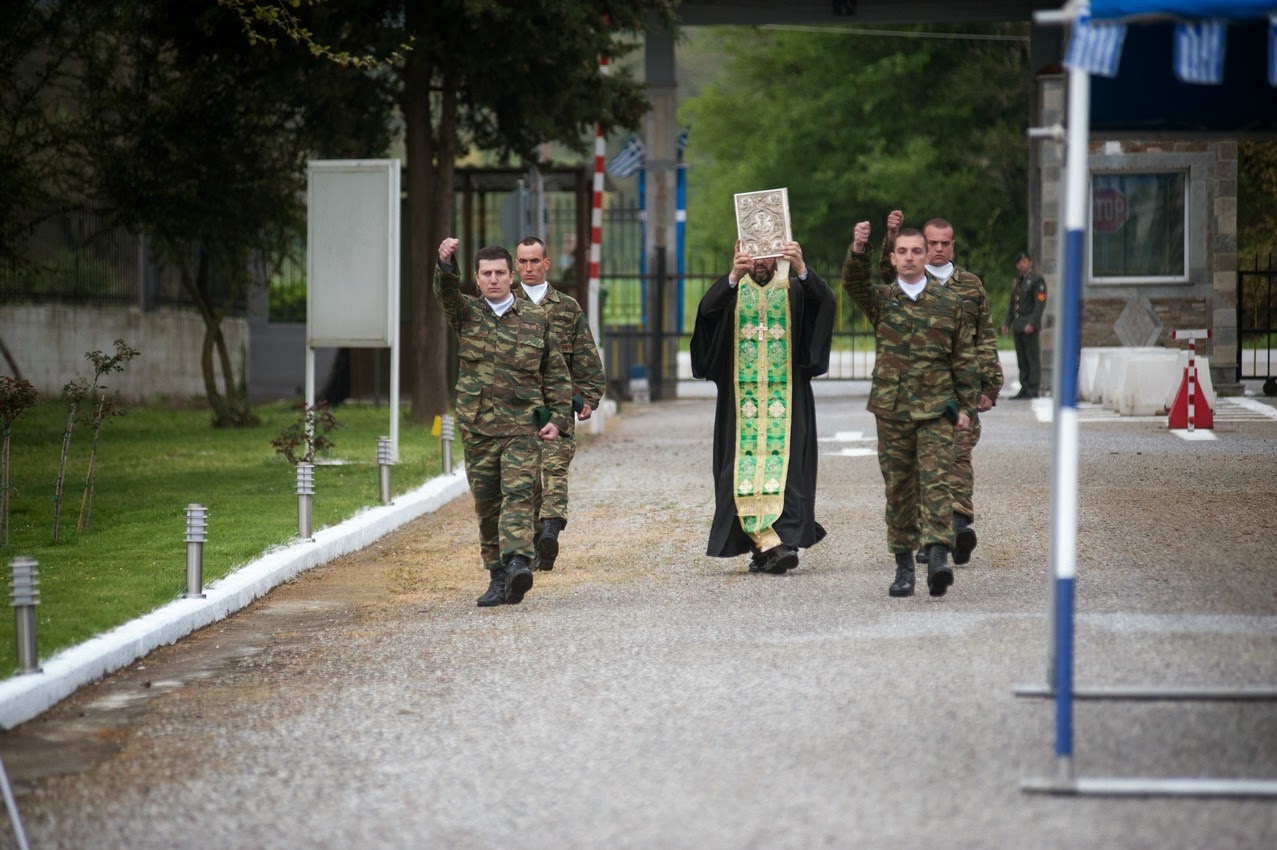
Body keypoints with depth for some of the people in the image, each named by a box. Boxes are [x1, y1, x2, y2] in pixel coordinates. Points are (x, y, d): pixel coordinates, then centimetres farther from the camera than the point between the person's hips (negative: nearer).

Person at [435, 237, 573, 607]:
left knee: (518, 493, -17)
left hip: (523, 426, -2)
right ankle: (498, 576, 14)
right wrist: (446, 265, -38)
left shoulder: (536, 319, 7)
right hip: (477, 427, 2)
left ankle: (518, 563, -31)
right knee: (486, 504, 6)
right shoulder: (466, 313, 7)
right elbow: (446, 293, -16)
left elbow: (557, 373, 13)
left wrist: (558, 417, 1)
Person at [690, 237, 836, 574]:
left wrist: (802, 270, -36)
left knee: (784, 463, -8)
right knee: (746, 467, -7)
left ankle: (784, 540, -11)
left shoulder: (793, 287, 3)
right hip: (742, 395, 1)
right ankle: (769, 544, -9)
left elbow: (825, 301, -17)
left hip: (786, 397, -1)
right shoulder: (733, 289, 5)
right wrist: (734, 277, -34)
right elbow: (708, 309, -16)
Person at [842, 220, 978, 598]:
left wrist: (966, 405, 4)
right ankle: (903, 565, 12)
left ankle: (938, 556, -23)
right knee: (898, 489, 5)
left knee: (935, 482, -13)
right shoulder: (881, 299, 7)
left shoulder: (949, 303, 7)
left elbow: (964, 358, 9)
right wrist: (858, 251, -33)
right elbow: (853, 282, -14)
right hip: (892, 410, 1)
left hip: (936, 411, -1)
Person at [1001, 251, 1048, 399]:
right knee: (1022, 359, 8)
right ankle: (1025, 388, 11)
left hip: (1031, 326, -8)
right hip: (1018, 325, 8)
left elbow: (1041, 303, -14)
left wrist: (1032, 324, -21)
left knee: (1033, 358, -6)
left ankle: (1034, 390, -5)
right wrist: (1007, 323, 16)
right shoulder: (1018, 280, 19)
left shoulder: (1037, 280, -6)